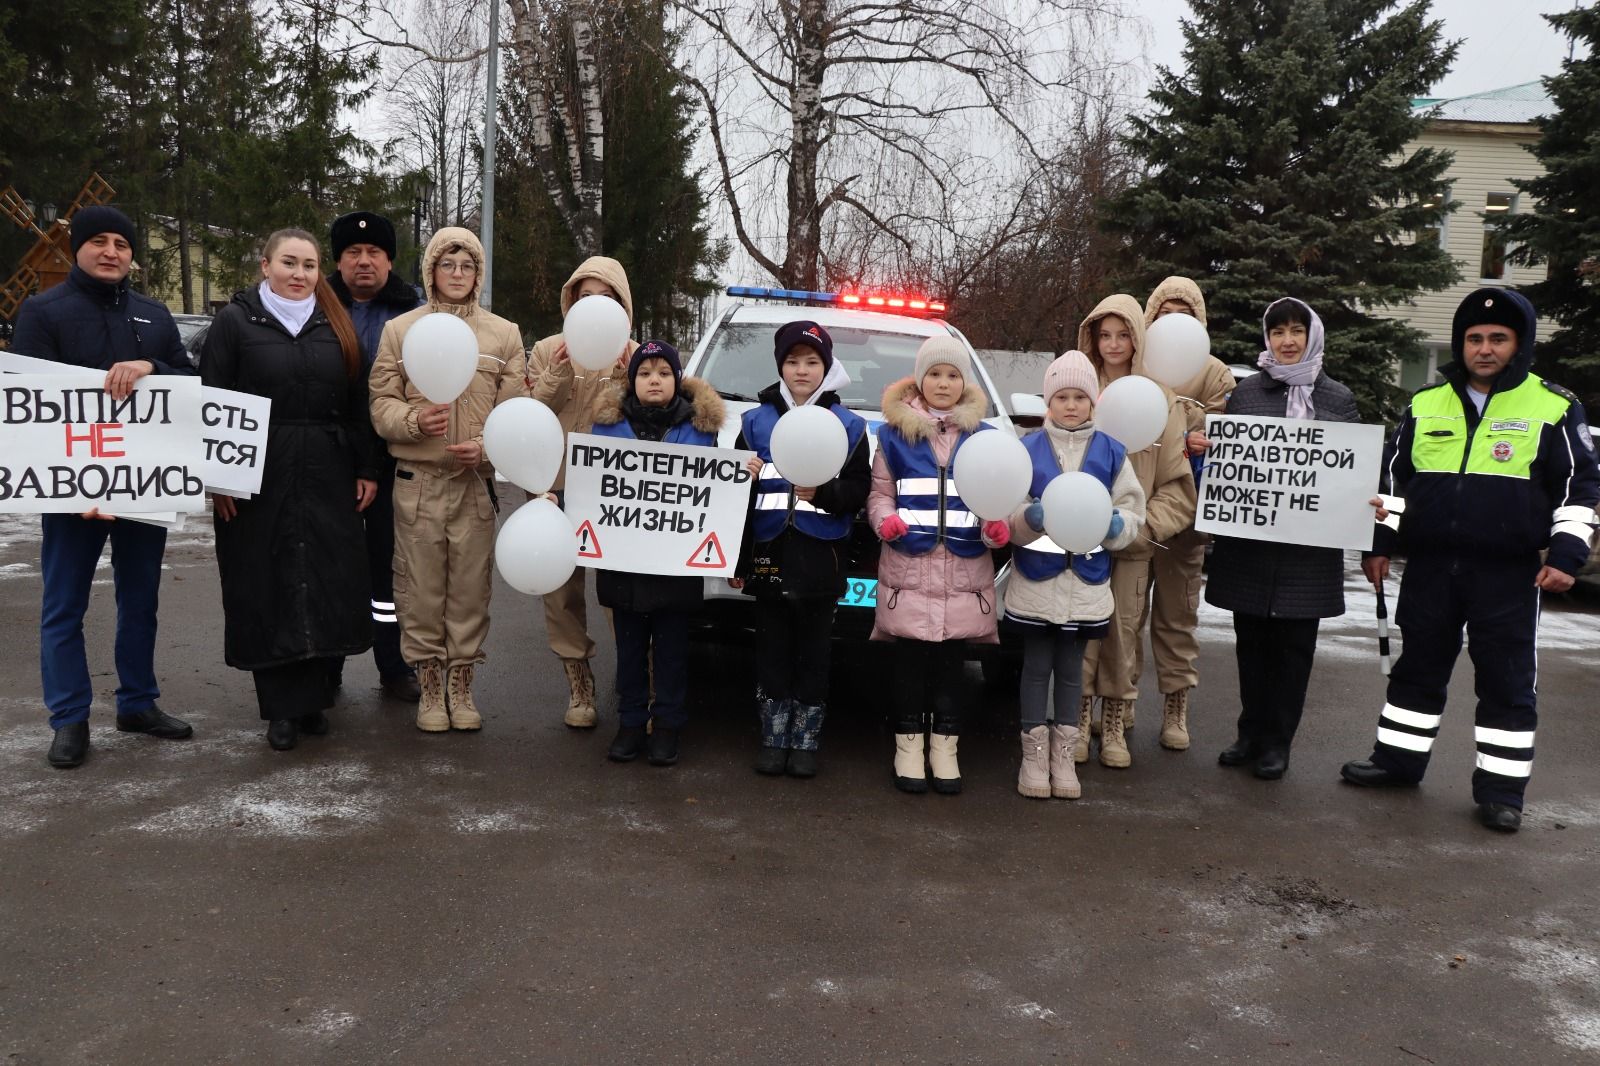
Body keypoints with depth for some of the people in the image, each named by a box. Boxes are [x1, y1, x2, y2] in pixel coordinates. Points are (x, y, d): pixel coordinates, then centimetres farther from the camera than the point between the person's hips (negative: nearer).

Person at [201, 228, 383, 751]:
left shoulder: (336, 326, 11)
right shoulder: (235, 322, 2)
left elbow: (358, 403, 10)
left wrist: (367, 469, 5)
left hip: (329, 478, 3)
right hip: (259, 478, -2)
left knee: (326, 586, 4)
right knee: (268, 590, 2)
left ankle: (313, 696, 18)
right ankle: (283, 708, 11)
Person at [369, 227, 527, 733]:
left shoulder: (504, 334, 8)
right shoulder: (400, 330, 6)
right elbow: (382, 403, 4)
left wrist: (484, 447, -12)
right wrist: (415, 421, -17)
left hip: (476, 481, 1)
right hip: (416, 482, 0)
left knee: (471, 588, 5)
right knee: (420, 591, 3)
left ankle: (461, 686, 18)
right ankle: (430, 687, 17)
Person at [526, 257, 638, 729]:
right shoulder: (548, 350, 9)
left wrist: (625, 380, -15)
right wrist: (558, 373, -13)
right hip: (556, 485, 2)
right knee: (562, 589, 5)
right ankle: (578, 681, 16)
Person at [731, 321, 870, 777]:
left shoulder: (849, 425, 4)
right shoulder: (756, 420, 7)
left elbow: (860, 487, -1)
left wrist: (824, 493, -22)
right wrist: (737, 559, 3)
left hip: (821, 557, -1)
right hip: (770, 553, 1)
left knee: (814, 653, 6)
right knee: (773, 650, 7)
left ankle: (805, 742, 16)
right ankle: (773, 740, 17)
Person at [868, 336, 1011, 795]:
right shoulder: (895, 433, 6)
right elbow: (879, 492, 7)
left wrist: (997, 527, -10)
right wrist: (885, 520, -13)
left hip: (964, 571, 1)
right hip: (909, 567, -1)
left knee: (951, 663, 6)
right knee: (911, 662, 2)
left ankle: (944, 747, 17)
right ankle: (909, 745, 15)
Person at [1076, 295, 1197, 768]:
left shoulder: (1160, 399, 5)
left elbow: (1176, 478, 3)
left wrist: (1150, 525, -8)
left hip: (1134, 539, 0)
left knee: (1125, 631, 5)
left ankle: (1114, 727, 16)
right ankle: (1078, 724, 10)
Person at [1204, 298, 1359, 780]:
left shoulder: (1338, 400, 7)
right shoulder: (1245, 392, 8)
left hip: (1309, 545, -1)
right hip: (1248, 543, 1)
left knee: (1293, 644, 5)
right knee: (1251, 640, 9)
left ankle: (1277, 740, 16)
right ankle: (1252, 731, 22)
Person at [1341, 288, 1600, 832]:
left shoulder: (1554, 408, -1)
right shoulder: (1426, 405, 8)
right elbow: (1392, 477, 13)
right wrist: (1379, 543, 9)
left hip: (1509, 574, -3)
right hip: (1429, 567, 3)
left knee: (1507, 681, 3)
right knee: (1417, 668, 13)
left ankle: (1501, 787, 13)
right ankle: (1398, 758, 26)